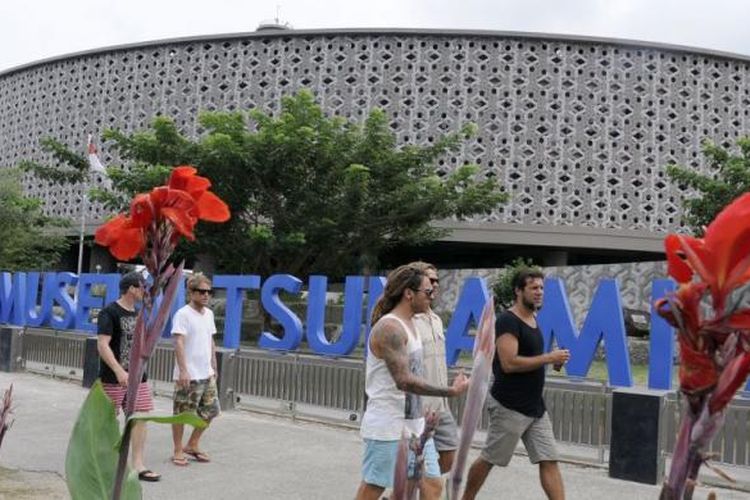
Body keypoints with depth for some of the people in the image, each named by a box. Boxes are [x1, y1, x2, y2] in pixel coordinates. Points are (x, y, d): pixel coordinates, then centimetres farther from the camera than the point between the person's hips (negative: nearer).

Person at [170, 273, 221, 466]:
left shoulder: (209, 314, 11)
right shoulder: (183, 314, -11)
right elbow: (179, 343, -17)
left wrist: (214, 367, 18)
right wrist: (183, 370, -22)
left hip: (207, 374, 8)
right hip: (188, 375, -8)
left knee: (210, 411, 12)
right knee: (181, 413, 3)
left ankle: (192, 445, 28)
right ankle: (178, 451, 17)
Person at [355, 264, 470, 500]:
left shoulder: (407, 324, 11)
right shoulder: (389, 328, -19)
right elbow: (404, 381, -26)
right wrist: (451, 391, -22)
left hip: (414, 425, 9)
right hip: (388, 428, -9)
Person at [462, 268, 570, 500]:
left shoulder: (532, 319, 11)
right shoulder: (508, 320, -16)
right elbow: (509, 363, -25)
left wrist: (551, 361, 4)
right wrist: (548, 358, -19)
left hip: (535, 407, 8)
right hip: (509, 406, -8)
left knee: (549, 461, 3)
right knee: (488, 459, 7)